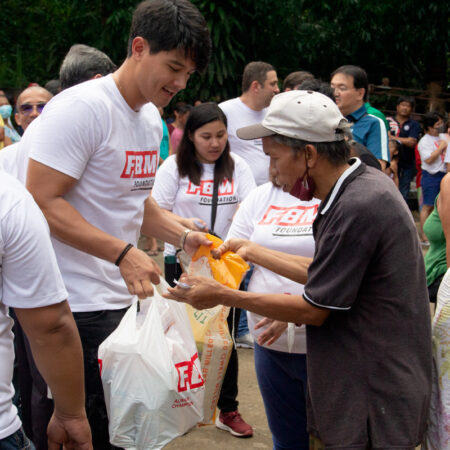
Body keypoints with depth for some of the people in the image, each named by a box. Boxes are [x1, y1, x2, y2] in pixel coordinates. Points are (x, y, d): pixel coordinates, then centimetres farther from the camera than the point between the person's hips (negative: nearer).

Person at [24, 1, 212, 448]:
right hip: (80, 306, -8)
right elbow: (42, 202, -20)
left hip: (126, 296, 8)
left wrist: (183, 236, 7)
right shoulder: (82, 108, -15)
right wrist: (123, 253, -25)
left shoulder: (151, 117, 13)